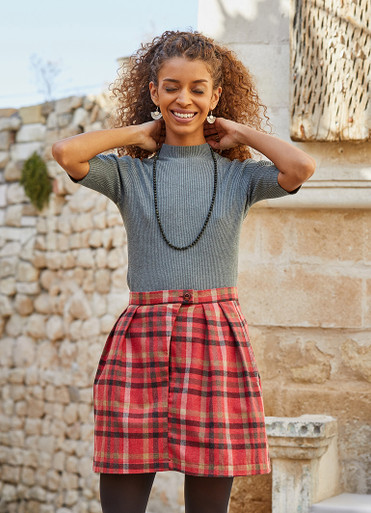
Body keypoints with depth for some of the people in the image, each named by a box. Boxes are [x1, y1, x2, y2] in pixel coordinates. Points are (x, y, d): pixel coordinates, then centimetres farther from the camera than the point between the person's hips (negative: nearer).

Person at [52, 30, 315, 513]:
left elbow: (302, 167, -11)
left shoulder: (238, 174, 8)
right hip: (140, 342, 0)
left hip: (217, 343, 0)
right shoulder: (128, 172, 8)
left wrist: (242, 133, 4)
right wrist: (139, 133, 5)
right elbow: (65, 152, -10)